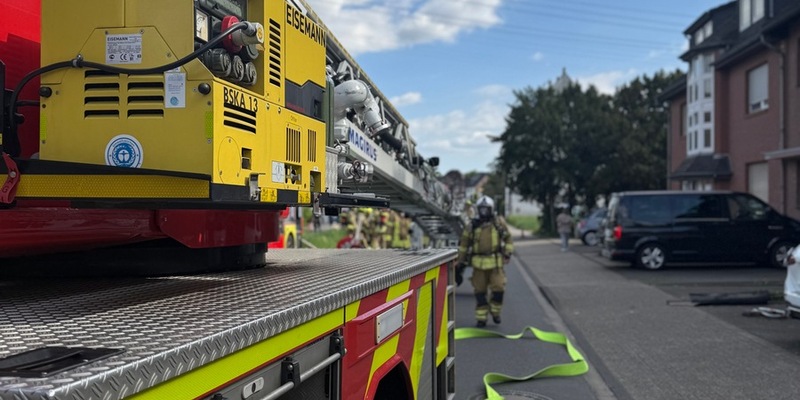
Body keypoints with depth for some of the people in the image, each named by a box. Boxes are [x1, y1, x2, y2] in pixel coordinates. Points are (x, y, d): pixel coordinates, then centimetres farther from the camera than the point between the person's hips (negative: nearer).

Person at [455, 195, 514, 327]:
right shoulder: (472, 226, 3)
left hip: (496, 262, 0)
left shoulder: (499, 222, 4)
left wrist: (508, 252, 4)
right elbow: (464, 245, 9)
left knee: (498, 288, -6)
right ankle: (481, 317, 16)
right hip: (478, 263, 1)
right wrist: (459, 262, 9)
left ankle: (495, 312, 19)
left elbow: (508, 238, 15)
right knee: (480, 292, 5)